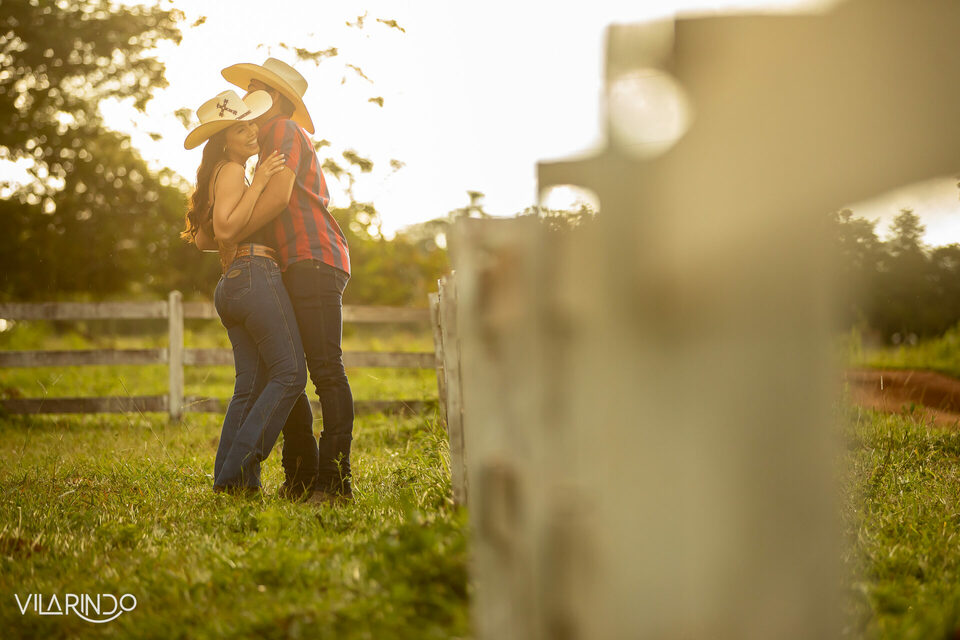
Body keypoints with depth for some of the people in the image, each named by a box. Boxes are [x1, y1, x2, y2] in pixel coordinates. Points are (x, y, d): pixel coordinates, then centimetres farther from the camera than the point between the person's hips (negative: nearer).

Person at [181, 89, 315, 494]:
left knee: (251, 384, 6)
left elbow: (202, 240, 27)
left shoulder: (218, 177, 23)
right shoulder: (230, 171, -6)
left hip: (231, 287, 10)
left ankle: (228, 479, 0)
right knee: (290, 373, -10)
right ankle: (239, 468, -16)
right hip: (255, 275, -10)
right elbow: (225, 229, -19)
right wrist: (259, 182, -19)